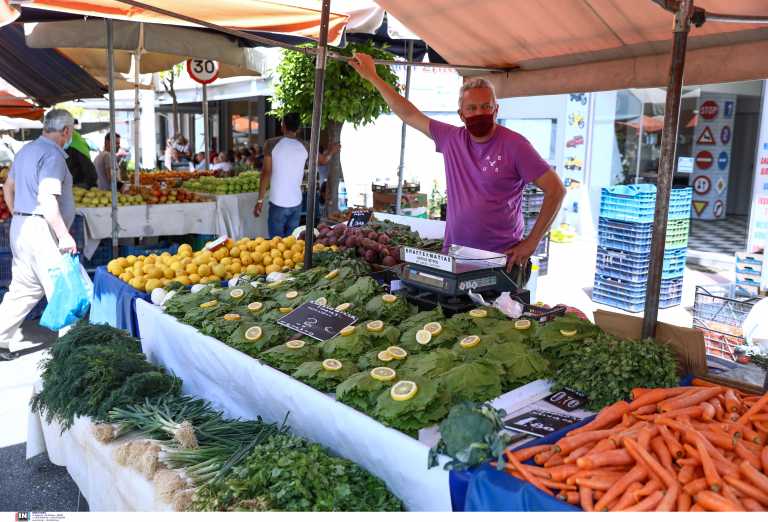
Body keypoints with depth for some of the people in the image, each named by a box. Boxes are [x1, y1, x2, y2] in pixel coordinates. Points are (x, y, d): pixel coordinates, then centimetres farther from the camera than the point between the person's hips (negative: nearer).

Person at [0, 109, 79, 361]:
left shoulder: (26, 150, 17)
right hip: (42, 229, -10)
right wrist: (64, 235, -24)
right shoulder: (53, 155, -14)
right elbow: (46, 198, -24)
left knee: (24, 289, 16)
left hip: (21, 226, 10)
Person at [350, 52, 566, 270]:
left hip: (502, 259, -4)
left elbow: (556, 189, -9)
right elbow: (409, 114, 14)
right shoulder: (451, 138, 5)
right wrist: (372, 76, 15)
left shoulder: (514, 145, -8)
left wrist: (531, 242, -12)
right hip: (454, 256, 4)